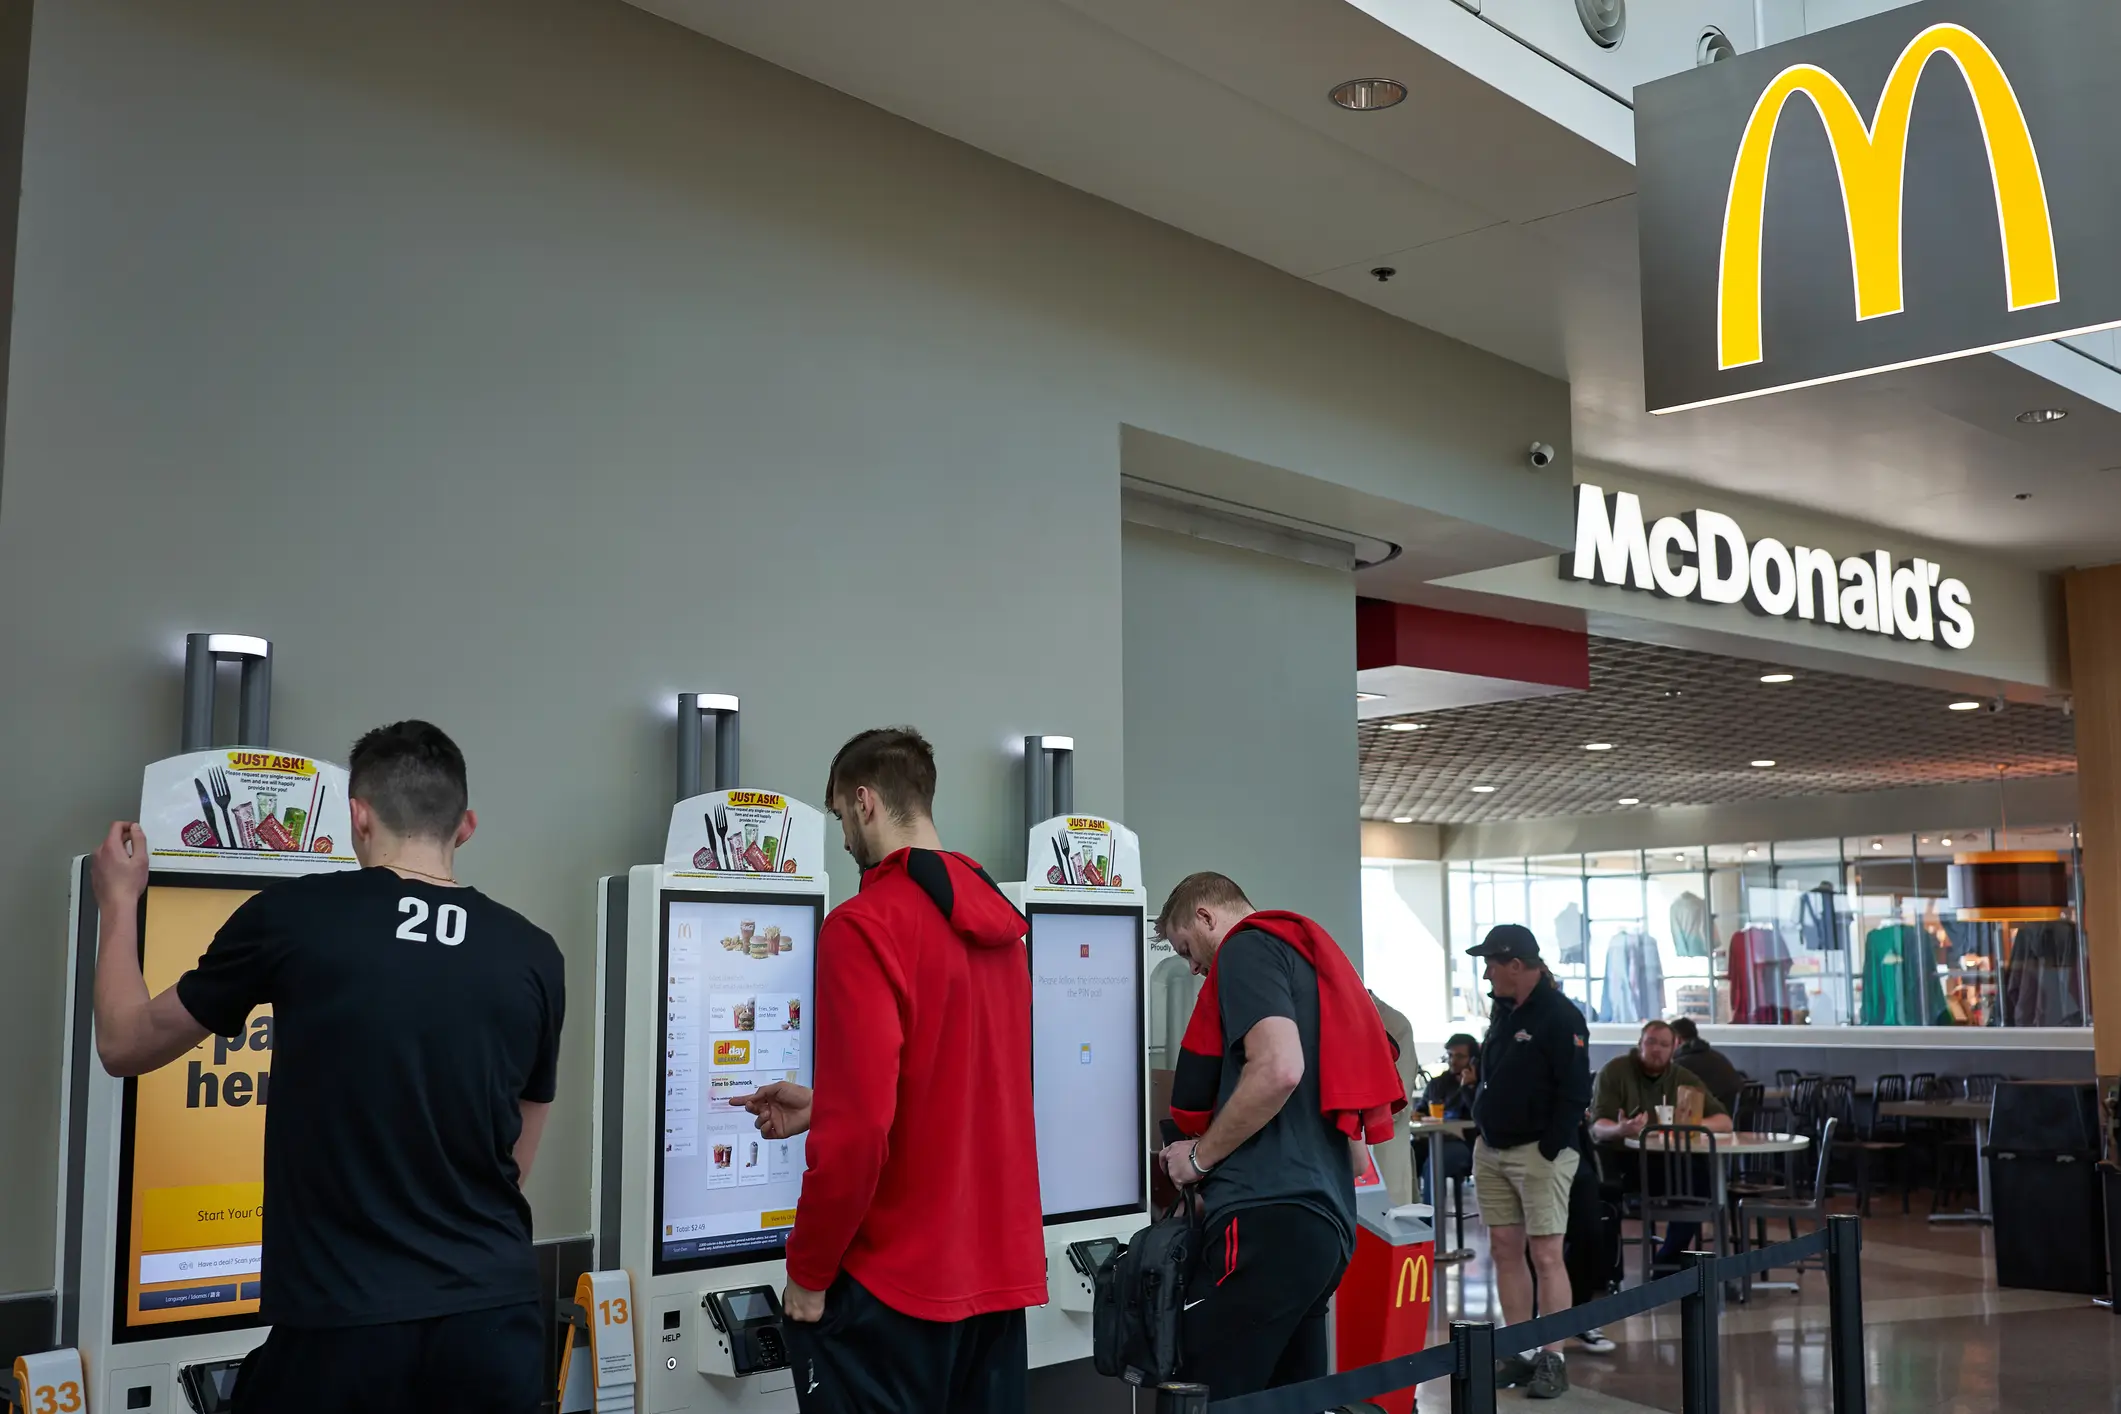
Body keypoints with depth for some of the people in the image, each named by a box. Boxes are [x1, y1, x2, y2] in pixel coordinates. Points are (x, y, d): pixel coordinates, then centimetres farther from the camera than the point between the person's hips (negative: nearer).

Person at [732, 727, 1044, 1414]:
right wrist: (822, 1105, 25)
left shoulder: (865, 925, -16)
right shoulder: (998, 920, 7)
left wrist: (808, 1272, -7)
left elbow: (858, 1131, -20)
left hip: (893, 1282, -7)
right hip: (1001, 1271, 7)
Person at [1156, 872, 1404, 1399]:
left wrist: (1199, 1156, -7)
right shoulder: (1313, 958, 27)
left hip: (1269, 1220, -10)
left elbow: (1278, 1068, -20)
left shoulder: (1247, 947, 0)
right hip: (1329, 1222, 10)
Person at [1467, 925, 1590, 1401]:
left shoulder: (1560, 1017, -12)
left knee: (1545, 1254, -7)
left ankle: (1553, 1359, -2)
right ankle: (1519, 1353, 13)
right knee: (1505, 1250, 7)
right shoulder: (1502, 1011, 12)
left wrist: (1549, 1151, -16)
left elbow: (1576, 1091, -15)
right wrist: (1482, 1134, 12)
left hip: (1539, 1153, -8)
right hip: (1491, 1151, 8)